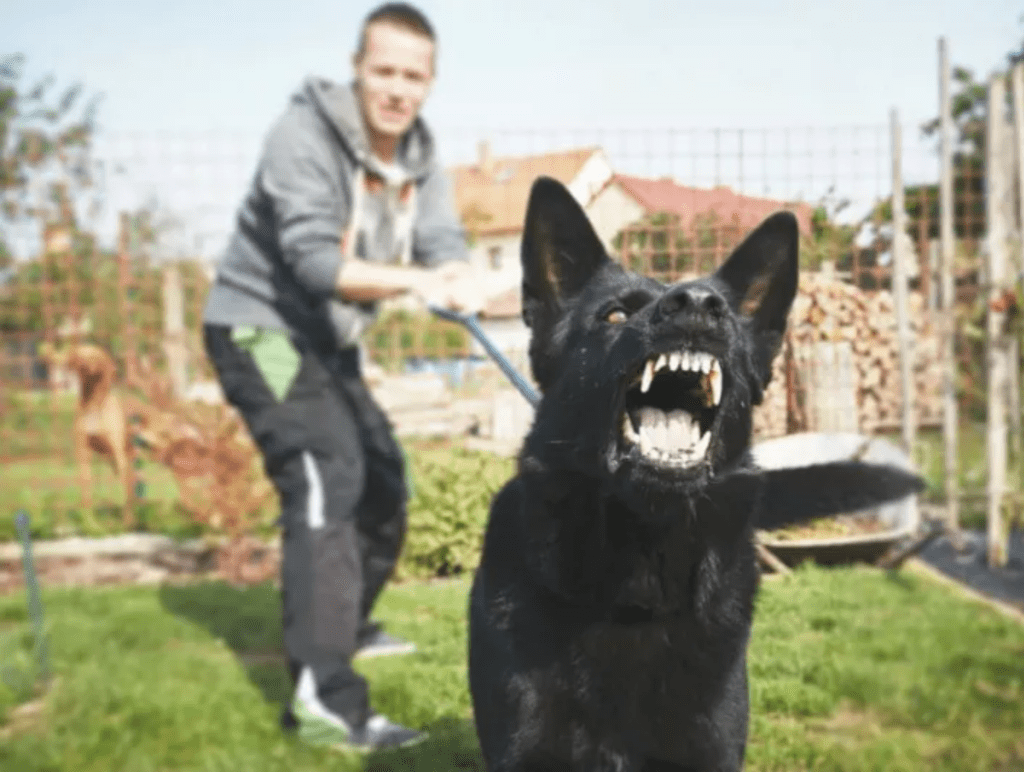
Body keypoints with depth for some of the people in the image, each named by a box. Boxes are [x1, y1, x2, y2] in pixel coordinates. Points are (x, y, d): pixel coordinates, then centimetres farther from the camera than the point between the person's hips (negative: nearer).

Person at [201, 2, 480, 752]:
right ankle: (323, 696, -27)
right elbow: (314, 261, -32)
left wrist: (457, 279, -37)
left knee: (382, 476, 16)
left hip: (325, 337, 9)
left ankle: (344, 627, 38)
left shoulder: (420, 154, 1)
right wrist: (414, 280, -47)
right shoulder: (303, 135, -22)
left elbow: (443, 241, -12)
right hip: (258, 327, -8)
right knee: (325, 478, -24)